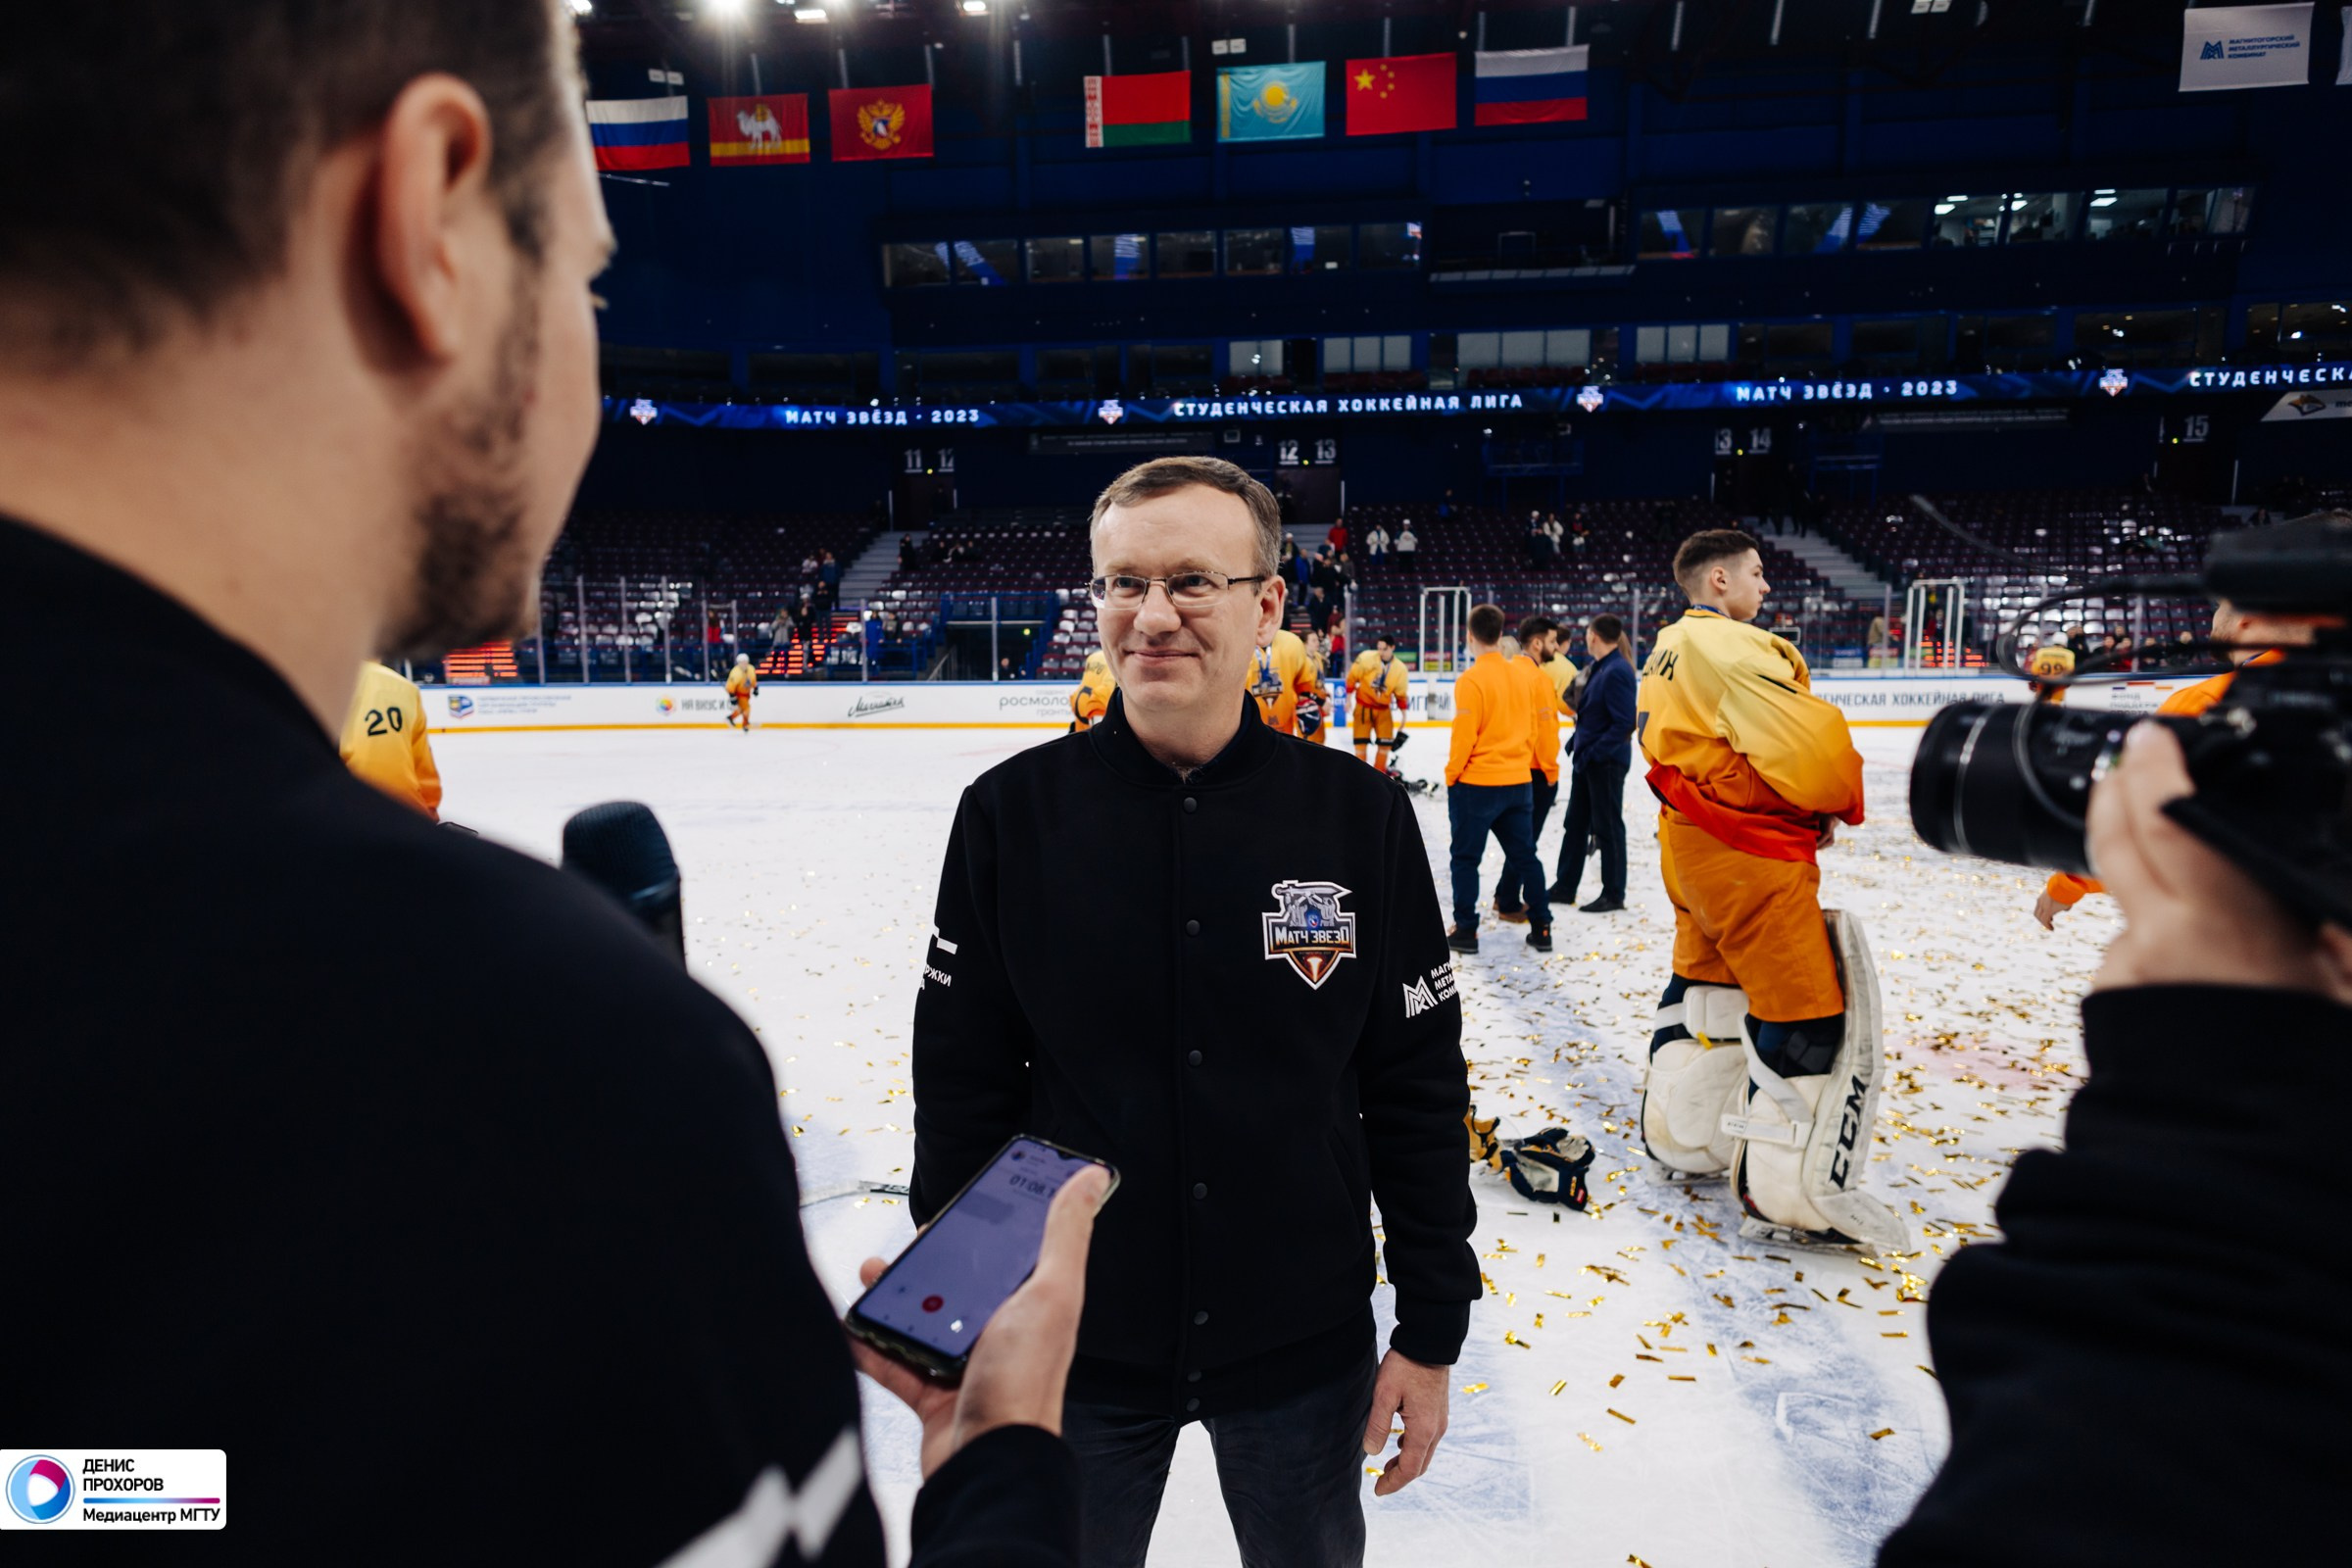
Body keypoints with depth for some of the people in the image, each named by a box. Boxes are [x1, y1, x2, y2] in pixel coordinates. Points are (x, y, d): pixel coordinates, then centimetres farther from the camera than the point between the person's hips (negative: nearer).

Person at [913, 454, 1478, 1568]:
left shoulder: (1361, 817, -11)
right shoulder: (1013, 812, -11)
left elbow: (1416, 1090, -4)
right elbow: (963, 1088, -5)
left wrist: (1431, 1332, 0)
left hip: (1305, 1349, 1)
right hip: (1071, 1346, 0)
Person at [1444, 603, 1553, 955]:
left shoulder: (1471, 680, -16)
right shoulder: (1523, 672, 1)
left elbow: (1464, 737, -15)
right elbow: (1532, 726, 10)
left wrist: (1451, 775, -3)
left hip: (1476, 784, -5)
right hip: (1518, 781, 5)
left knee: (1466, 858, 6)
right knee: (1524, 855, 14)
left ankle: (1465, 930, 10)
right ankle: (1541, 929, 17)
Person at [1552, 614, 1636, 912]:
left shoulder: (1617, 671, -19)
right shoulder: (1597, 668, 9)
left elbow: (1624, 723, -22)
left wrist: (1593, 753, -22)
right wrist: (1577, 743, 8)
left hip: (1607, 761, -9)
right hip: (1586, 759, 9)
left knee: (1607, 827, 2)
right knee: (1575, 824, 15)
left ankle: (1613, 896, 15)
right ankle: (1564, 890, 25)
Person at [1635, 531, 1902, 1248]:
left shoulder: (1667, 652, 15)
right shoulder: (1730, 647, -16)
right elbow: (1808, 740, -23)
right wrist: (1841, 803, -3)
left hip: (1690, 841, 10)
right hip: (1748, 852, -10)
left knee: (1708, 981, 22)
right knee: (1807, 1008, -4)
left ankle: (1678, 1132, 33)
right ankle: (1782, 1187, 1)